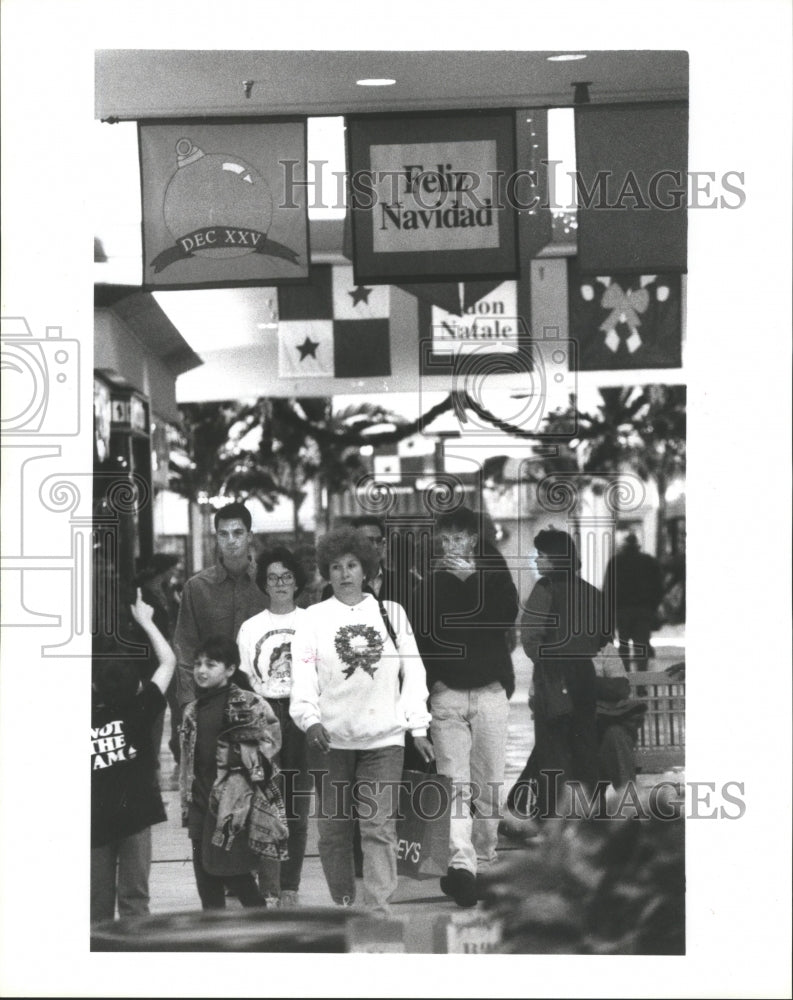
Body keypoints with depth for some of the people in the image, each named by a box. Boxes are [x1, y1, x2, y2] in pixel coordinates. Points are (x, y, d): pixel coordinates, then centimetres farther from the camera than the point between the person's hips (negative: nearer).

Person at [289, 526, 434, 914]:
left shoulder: (391, 613, 10)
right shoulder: (314, 617, 7)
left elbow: (413, 671, 9)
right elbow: (302, 675, -2)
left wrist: (418, 727, 3)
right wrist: (310, 719, -19)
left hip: (383, 737, 0)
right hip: (330, 737, 0)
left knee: (380, 826, -9)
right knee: (333, 828, 6)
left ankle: (378, 909, -13)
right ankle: (342, 905, 18)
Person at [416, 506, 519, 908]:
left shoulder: (494, 573, 7)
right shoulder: (431, 580, 6)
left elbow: (508, 615, -10)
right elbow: (419, 636, 6)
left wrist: (471, 578, -16)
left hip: (490, 691, 1)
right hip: (446, 692, -1)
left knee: (488, 781, 2)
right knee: (454, 782, -13)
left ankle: (483, 857, 15)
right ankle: (462, 863, -25)